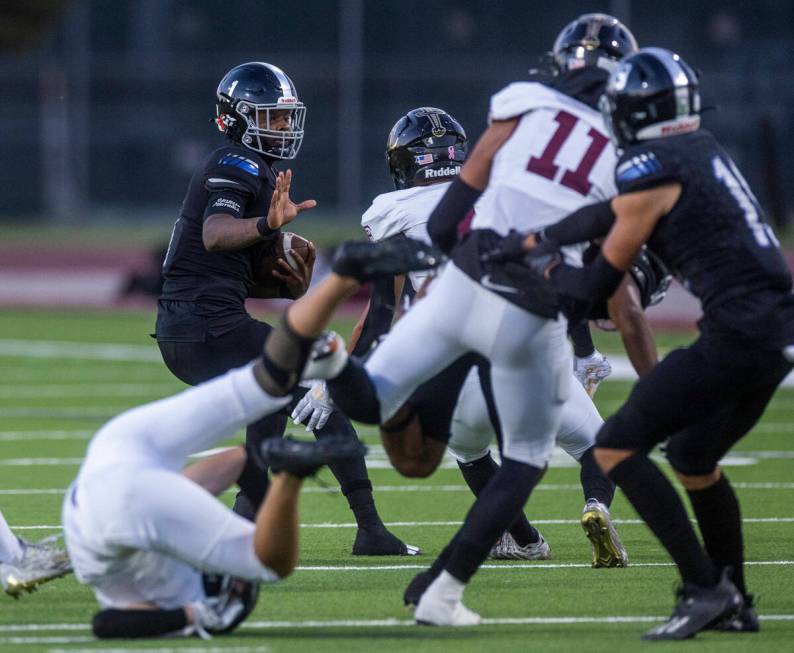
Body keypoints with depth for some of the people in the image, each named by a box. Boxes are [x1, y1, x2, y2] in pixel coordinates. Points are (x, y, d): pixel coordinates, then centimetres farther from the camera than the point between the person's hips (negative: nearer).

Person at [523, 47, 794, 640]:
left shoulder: (651, 174, -8)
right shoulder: (703, 149, 16)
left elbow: (597, 287, -1)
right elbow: (619, 211, 30)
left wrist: (547, 265, 16)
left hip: (737, 334, -9)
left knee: (617, 446, -5)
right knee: (693, 458, 26)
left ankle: (705, 588, -10)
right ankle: (735, 606, 29)